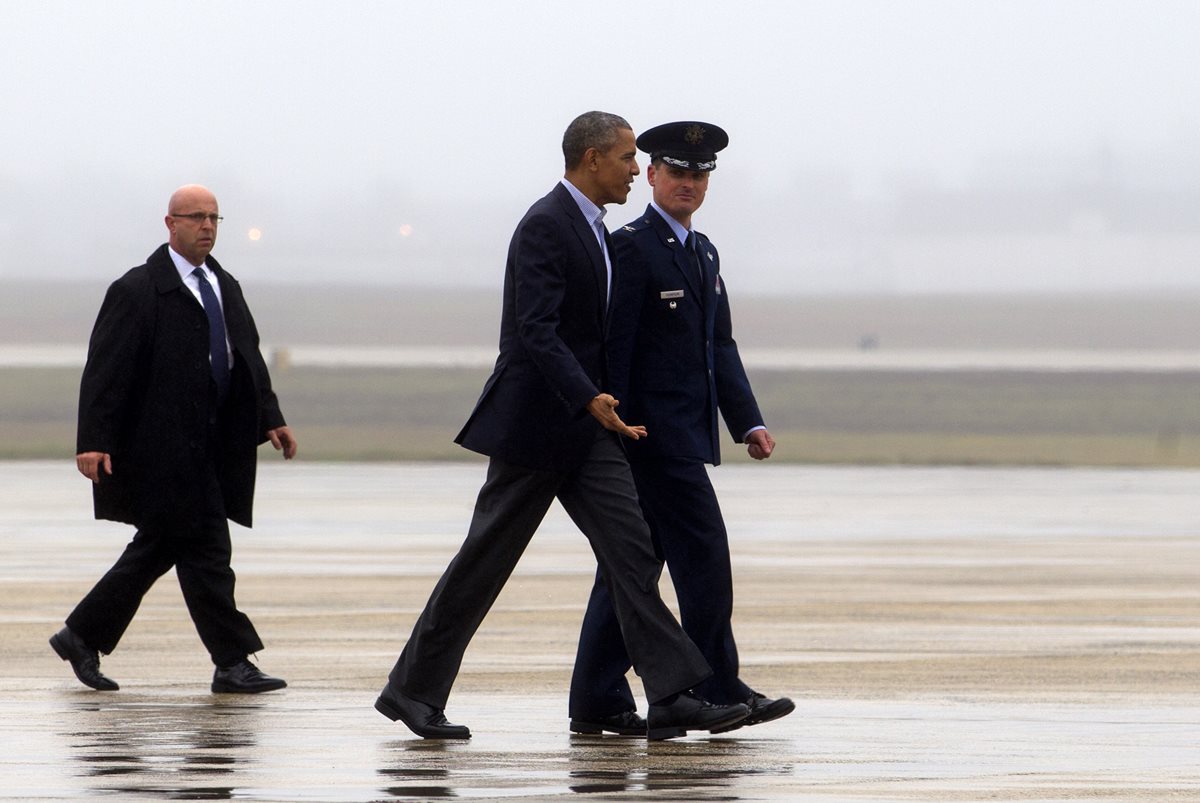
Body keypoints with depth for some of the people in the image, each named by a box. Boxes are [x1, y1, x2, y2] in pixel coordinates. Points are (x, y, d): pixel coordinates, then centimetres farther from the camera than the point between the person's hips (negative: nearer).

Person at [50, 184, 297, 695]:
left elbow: (248, 360, 19)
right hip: (165, 450, -8)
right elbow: (105, 369, -12)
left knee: (157, 548, 13)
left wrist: (270, 420, 5)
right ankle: (232, 663, -6)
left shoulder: (225, 288, 17)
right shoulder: (138, 291, -8)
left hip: (209, 450, 8)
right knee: (204, 548, -9)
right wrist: (93, 441, -19)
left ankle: (83, 636, 25)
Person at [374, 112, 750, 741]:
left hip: (583, 426, 9)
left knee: (630, 550, -4)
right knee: (486, 558, 0)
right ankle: (412, 690, 11)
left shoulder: (591, 229, 15)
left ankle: (671, 697, -11)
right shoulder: (545, 225, -15)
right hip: (535, 423, -9)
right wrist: (590, 400, -33)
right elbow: (535, 330, -25)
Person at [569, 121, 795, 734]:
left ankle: (598, 702, 10)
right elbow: (613, 345, -14)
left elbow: (721, 346, 19)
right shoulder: (632, 247, -9)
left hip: (685, 436, 9)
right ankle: (719, 694, -3)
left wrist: (748, 423, 9)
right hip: (652, 431, -9)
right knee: (704, 555, -8)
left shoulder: (703, 254, 19)